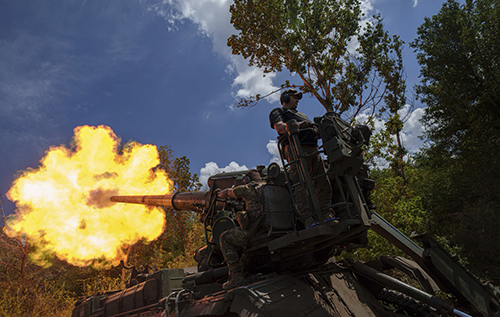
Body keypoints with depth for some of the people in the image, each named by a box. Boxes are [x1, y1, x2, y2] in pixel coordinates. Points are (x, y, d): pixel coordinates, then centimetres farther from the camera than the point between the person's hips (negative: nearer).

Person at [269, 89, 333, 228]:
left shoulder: (301, 115, 42)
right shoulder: (277, 112, 21)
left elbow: (315, 130, 32)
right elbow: (279, 127, -1)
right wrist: (300, 125, -9)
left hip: (313, 149, 8)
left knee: (324, 183, -6)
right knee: (302, 185, -19)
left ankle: (327, 216, -10)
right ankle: (308, 220, -27)